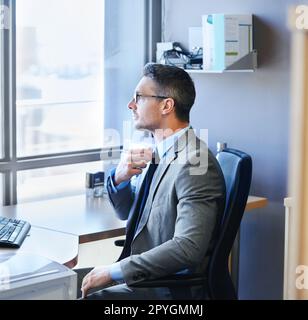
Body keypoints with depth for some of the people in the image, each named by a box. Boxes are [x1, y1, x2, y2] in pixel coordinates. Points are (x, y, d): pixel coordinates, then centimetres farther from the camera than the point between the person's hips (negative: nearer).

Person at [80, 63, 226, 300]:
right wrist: (119, 178, -4)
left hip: (168, 289, -8)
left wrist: (114, 271, -24)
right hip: (143, 277, 8)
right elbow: (126, 212, 19)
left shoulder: (194, 164, -20)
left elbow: (188, 248, -28)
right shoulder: (159, 153, 8)